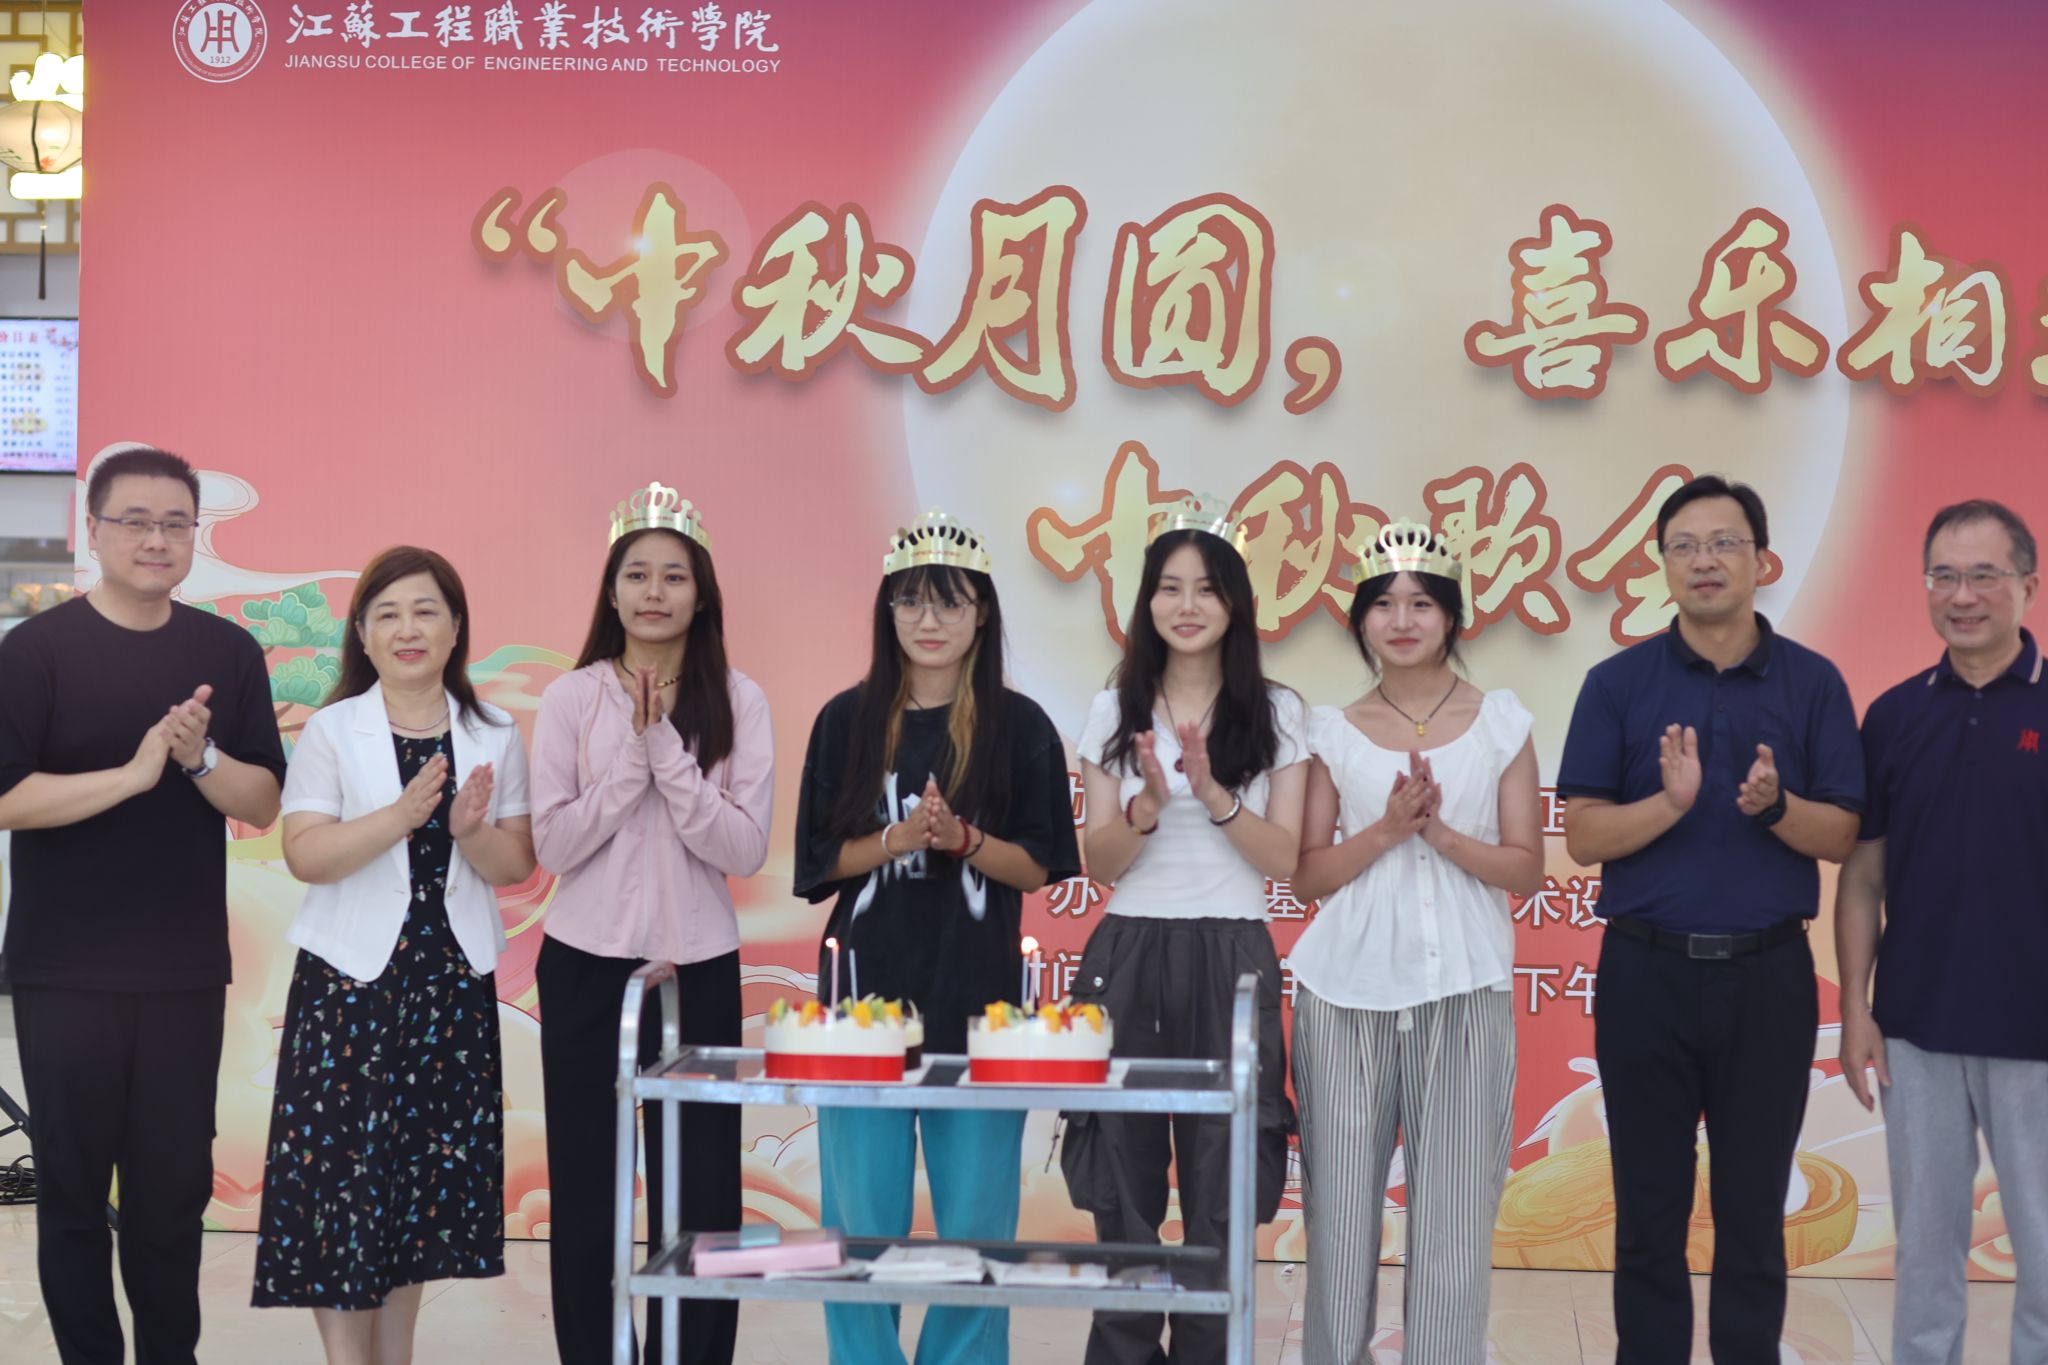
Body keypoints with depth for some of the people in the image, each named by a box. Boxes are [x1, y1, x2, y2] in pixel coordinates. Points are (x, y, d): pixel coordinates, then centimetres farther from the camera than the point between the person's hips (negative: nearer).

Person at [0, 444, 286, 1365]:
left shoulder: (229, 653, 5)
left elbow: (262, 806, 2)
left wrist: (200, 756, -16)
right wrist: (132, 773, -21)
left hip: (187, 969, 2)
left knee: (175, 1184, 7)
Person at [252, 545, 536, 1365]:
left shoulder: (494, 737, 6)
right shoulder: (330, 732, -1)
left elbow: (517, 867, 4)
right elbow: (304, 855, -12)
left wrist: (470, 832, -17)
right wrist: (402, 815, -24)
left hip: (453, 984, 3)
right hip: (350, 981, -3)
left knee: (424, 1166, 9)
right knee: (339, 1171, -4)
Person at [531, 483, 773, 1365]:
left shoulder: (737, 703, 0)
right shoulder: (572, 698, 0)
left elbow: (746, 850, -9)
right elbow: (553, 843, -5)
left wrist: (667, 752, -16)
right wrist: (630, 757, -14)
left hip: (697, 966, 0)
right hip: (586, 963, 0)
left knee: (699, 1186, 1)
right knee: (585, 1180, 6)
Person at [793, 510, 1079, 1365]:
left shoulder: (1019, 726, 2)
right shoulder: (848, 721, 5)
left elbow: (1037, 869, 1)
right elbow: (819, 862, 4)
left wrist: (963, 838, -16)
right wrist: (899, 839, -14)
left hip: (979, 997, -1)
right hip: (868, 989, 1)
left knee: (977, 1227, 4)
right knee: (861, 1224, 3)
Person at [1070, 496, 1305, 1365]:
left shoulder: (1276, 714, 4)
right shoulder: (1115, 711, 7)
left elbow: (1282, 858, -2)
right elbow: (1100, 864, 2)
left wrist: (1213, 794, -17)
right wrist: (1147, 807, -17)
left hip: (1231, 962, -1)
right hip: (1129, 959, 1)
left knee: (1218, 1195, 1)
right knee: (1123, 1187, 3)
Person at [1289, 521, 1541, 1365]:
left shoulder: (1501, 723, 6)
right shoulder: (1332, 731, 7)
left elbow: (1525, 869, 2)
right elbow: (1308, 876, 4)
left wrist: (1439, 832, -12)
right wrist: (1387, 829, -11)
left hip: (1465, 990, -1)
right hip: (1349, 990, 1)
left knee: (1455, 1215, -2)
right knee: (1340, 1207, 2)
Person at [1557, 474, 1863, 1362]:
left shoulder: (1813, 683, 2)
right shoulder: (1617, 684, 1)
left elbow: (1841, 838, -1)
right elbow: (1583, 837, -5)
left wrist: (1774, 806, -21)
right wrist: (1671, 802, -22)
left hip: (1768, 975, 0)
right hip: (1646, 972, 0)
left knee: (1754, 1212, 9)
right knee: (1649, 1213, 8)